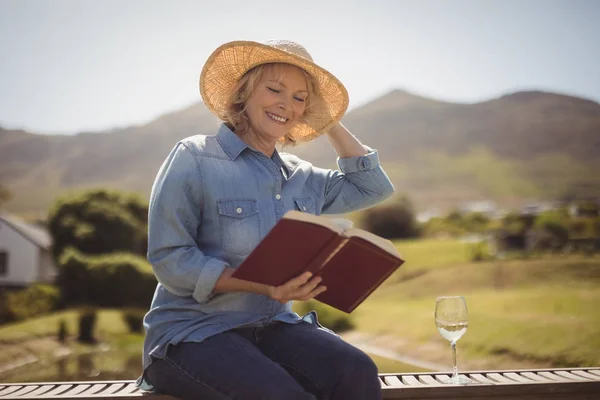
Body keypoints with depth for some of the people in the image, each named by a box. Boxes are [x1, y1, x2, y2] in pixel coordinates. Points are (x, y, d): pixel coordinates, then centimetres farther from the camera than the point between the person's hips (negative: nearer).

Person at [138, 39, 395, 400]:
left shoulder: (300, 177, 13)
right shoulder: (195, 158, -6)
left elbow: (374, 187, 17)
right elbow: (169, 260, -12)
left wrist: (329, 122, 13)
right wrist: (261, 285, -24)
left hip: (273, 326, 6)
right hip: (194, 330, -5)